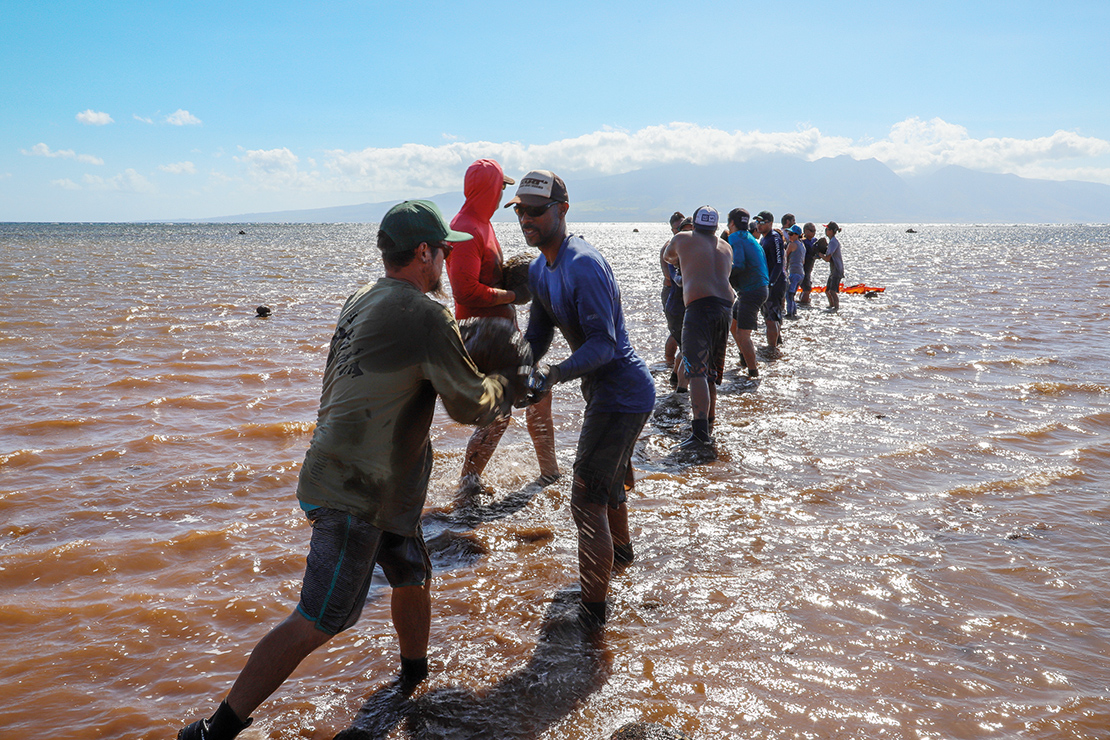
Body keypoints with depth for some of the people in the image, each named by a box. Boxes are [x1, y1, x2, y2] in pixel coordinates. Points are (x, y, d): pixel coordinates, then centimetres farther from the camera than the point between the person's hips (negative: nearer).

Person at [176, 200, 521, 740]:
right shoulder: (425, 316, -18)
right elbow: (469, 404, -10)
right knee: (320, 620, -4)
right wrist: (506, 386, 11)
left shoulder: (362, 301, 8)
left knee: (411, 577, 25)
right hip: (356, 492, -10)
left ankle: (415, 676, 47)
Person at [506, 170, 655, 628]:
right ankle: (621, 549, 57)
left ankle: (592, 608, 2)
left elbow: (603, 344, -30)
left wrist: (553, 376, -42)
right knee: (608, 478, 31)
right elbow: (538, 336, 7)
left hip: (621, 395, -10)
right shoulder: (540, 271, 6)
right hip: (603, 390, 11)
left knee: (587, 496, -8)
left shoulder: (584, 266, -25)